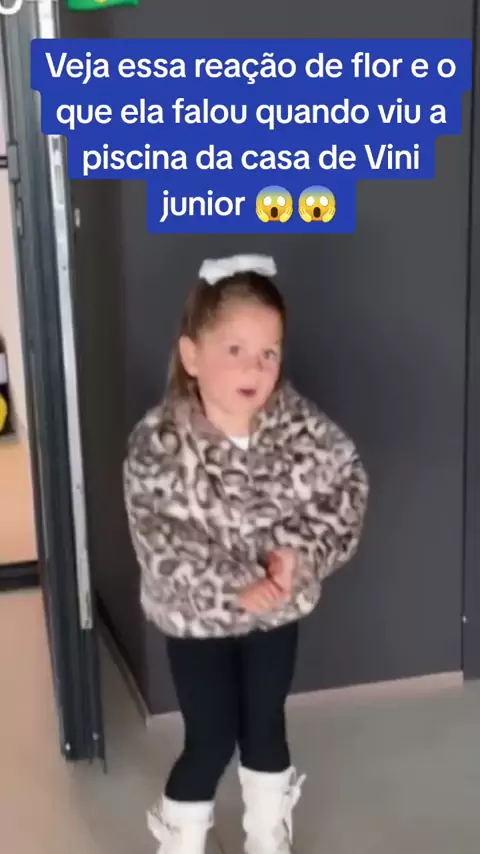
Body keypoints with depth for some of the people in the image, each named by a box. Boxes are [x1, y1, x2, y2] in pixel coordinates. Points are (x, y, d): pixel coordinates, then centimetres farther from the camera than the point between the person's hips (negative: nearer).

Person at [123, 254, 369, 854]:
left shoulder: (298, 422, -15)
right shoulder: (157, 444, -24)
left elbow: (347, 488, -13)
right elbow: (161, 549, -25)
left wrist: (300, 552, -26)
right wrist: (233, 589, -32)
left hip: (277, 608, 3)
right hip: (197, 619, -3)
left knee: (266, 726, 19)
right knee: (211, 739, 7)